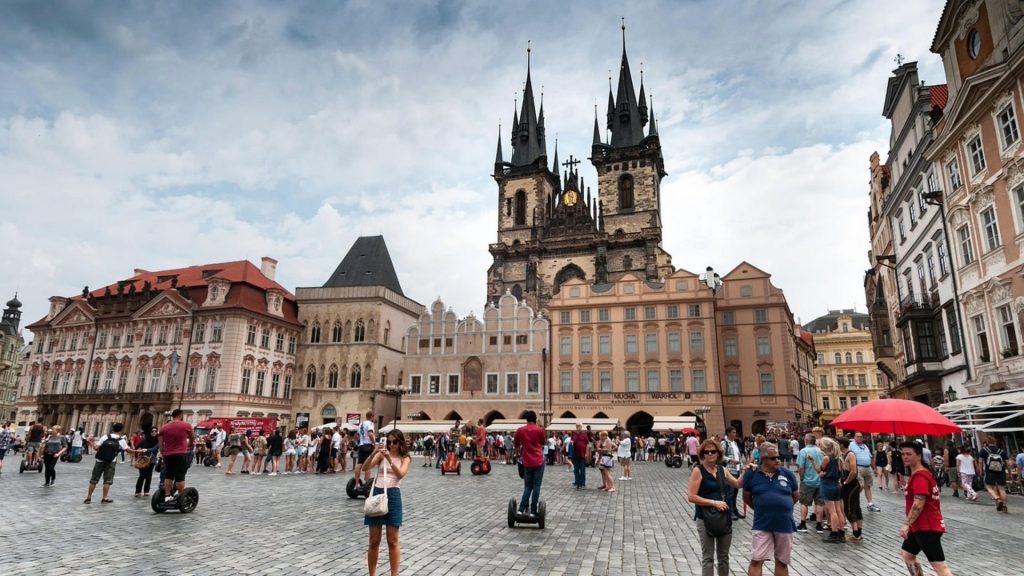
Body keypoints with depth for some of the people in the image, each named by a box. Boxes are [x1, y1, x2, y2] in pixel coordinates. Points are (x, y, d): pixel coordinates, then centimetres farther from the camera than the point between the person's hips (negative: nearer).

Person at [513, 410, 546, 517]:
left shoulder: (520, 430, 2)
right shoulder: (540, 430, -3)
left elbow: (516, 445, 13)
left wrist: (519, 455, 29)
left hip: (527, 462, 2)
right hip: (538, 461, -2)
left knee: (527, 487, 13)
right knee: (536, 486, 3)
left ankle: (521, 509, 4)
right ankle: (533, 511, 2)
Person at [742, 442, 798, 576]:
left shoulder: (787, 474, -2)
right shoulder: (752, 474, -7)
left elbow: (795, 497, 13)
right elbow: (746, 498, 7)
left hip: (785, 525, 2)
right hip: (762, 525, -2)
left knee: (782, 562, 14)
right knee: (756, 561, -2)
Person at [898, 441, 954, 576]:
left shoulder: (919, 476, -18)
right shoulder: (918, 474, 15)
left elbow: (918, 504, -25)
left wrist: (906, 524, -27)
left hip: (927, 527, -11)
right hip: (921, 525, 11)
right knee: (907, 555, 21)